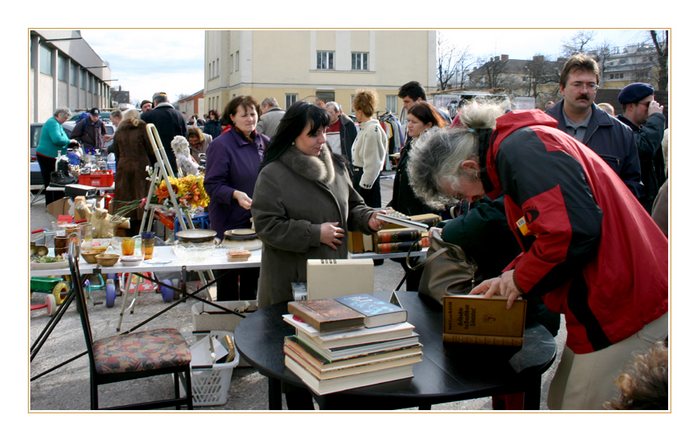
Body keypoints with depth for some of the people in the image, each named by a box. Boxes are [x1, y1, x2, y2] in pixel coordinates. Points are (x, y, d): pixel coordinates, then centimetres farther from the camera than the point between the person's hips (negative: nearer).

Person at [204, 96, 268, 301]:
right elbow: (212, 185, -16)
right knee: (228, 276, 6)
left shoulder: (264, 142, 6)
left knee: (253, 273, 17)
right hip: (230, 221, -5)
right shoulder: (221, 145, -12)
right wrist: (235, 195, -31)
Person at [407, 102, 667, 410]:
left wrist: (520, 279, -13)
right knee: (562, 404, 17)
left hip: (627, 310, -10)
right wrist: (509, 280, 10)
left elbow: (573, 229, -28)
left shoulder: (521, 149, -16)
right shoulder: (513, 152, 16)